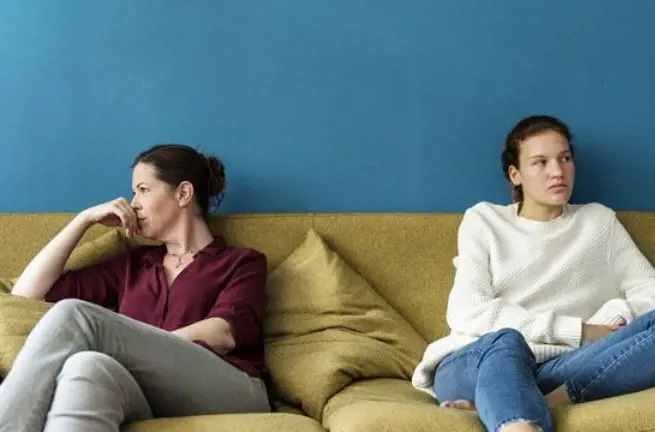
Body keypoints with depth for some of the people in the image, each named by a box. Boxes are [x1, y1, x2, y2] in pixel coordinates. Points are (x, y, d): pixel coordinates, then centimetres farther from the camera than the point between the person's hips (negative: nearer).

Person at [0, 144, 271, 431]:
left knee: (73, 314, -22)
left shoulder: (242, 262, 20)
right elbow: (28, 292, 28)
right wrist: (85, 219, 24)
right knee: (88, 368, -37)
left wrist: (135, 349, -10)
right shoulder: (134, 264, 31)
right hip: (153, 407, 3)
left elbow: (223, 334, -2)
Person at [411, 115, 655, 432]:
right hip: (473, 366, -2)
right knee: (504, 342, -38)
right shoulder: (483, 220, 13)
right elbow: (467, 313, -2)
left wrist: (614, 316, -10)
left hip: (564, 370, 2)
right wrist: (576, 331, -7)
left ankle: (497, 404, -38)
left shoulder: (600, 221, 22)